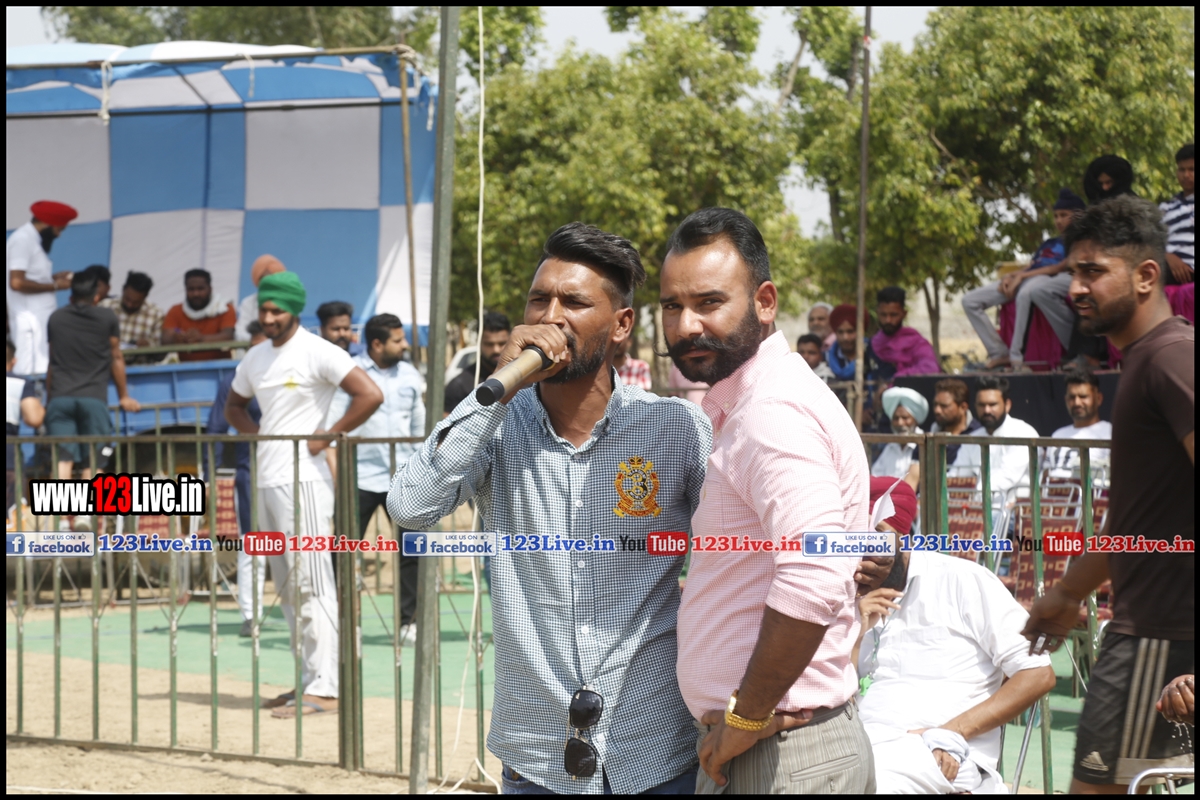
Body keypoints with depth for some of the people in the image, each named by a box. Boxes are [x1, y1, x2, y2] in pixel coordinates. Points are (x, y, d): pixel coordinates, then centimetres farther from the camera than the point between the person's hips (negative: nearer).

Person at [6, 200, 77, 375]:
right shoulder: (22, 240, -14)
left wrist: (54, 277, 10)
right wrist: (54, 286, -13)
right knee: (34, 373, -13)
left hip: (41, 319, 10)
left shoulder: (33, 240, 16)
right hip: (30, 321, -10)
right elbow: (17, 282, -21)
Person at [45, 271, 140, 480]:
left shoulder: (55, 319, 13)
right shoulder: (107, 319, 6)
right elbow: (116, 359, 14)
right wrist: (124, 396, 26)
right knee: (93, 462, 2)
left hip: (60, 398, 2)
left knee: (63, 460, -4)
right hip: (94, 398, -2)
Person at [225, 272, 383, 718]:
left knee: (311, 585, -10)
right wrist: (255, 436, 11)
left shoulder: (317, 353, -8)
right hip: (265, 479, 9)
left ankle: (324, 689, -10)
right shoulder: (256, 358, 15)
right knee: (286, 588, 11)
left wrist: (325, 438, -15)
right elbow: (234, 405, 31)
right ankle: (310, 681, 17)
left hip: (302, 480, -9)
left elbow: (370, 396, -17)